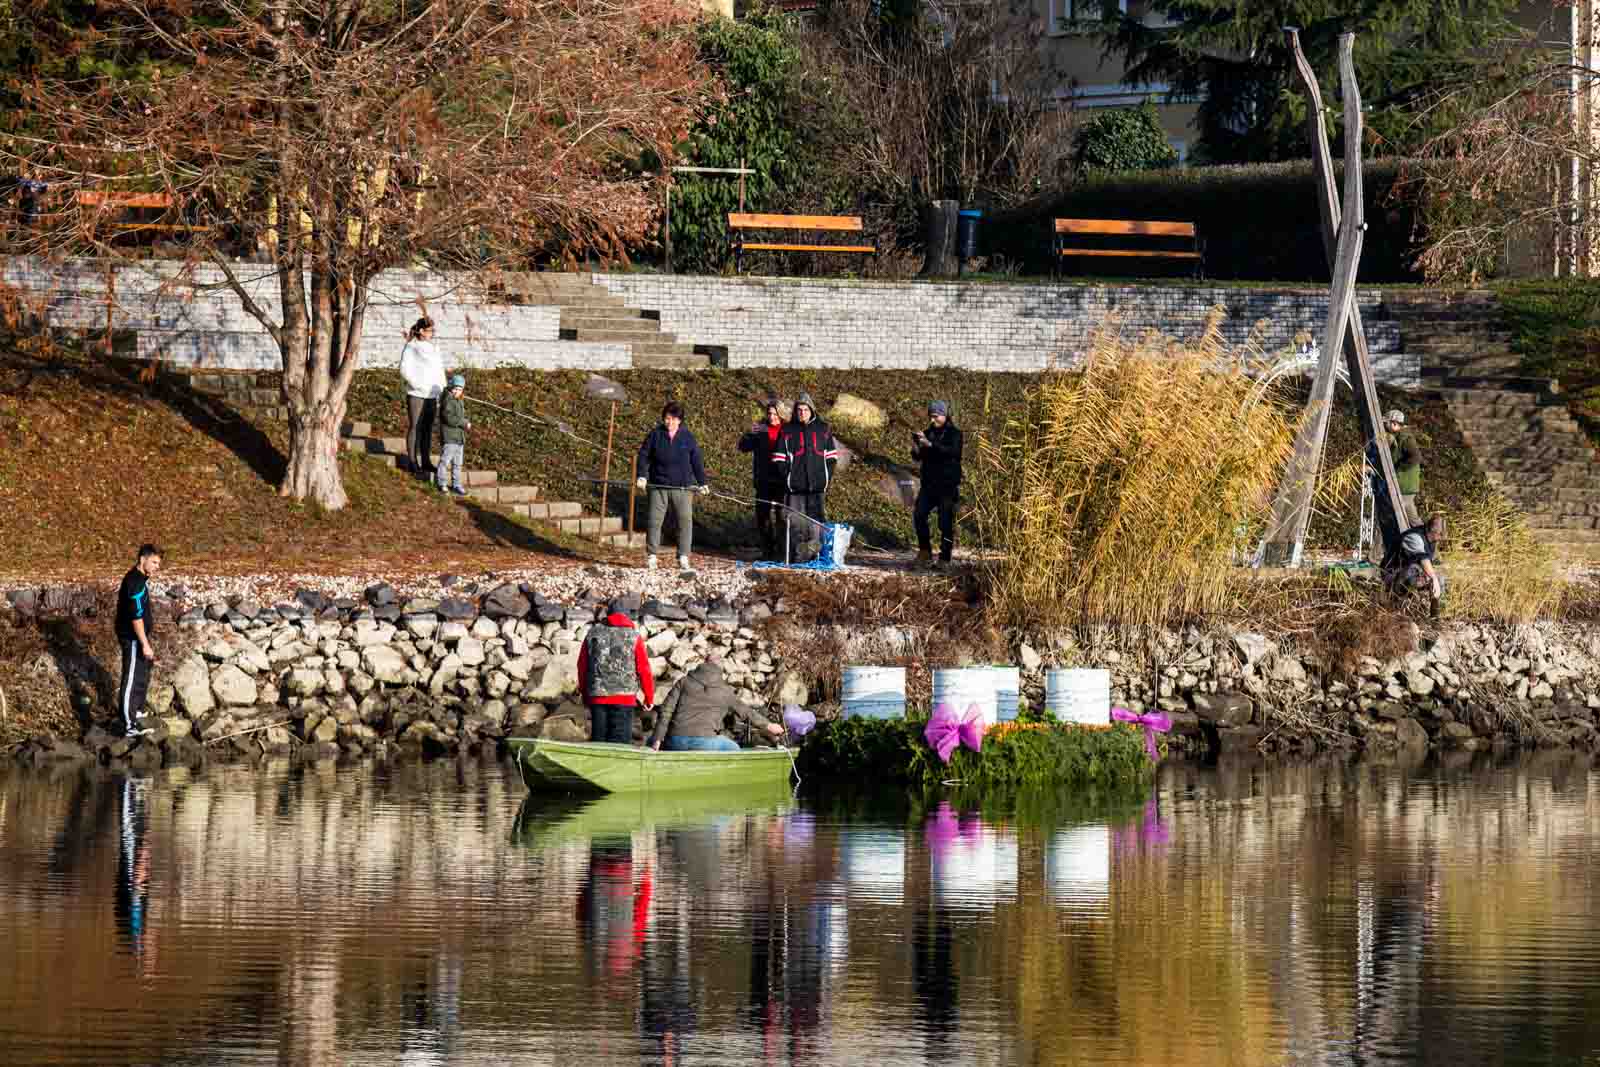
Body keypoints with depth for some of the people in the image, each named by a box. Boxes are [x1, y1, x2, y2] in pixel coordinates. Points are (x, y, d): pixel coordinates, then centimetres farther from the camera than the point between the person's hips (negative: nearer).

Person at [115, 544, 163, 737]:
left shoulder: (138, 578, 8)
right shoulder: (136, 583, -24)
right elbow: (136, 616, -27)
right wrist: (145, 644, -25)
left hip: (137, 636, 11)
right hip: (132, 638, -11)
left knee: (143, 673, 26)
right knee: (132, 679, -6)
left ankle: (135, 710, 43)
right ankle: (130, 726, -3)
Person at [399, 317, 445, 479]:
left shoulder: (432, 348, 13)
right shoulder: (411, 348, -7)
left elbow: (439, 372, 16)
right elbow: (405, 369, -14)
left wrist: (442, 392, 9)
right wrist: (419, 386, -17)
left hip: (431, 395, 6)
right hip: (416, 395, -6)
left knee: (428, 429, 9)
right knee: (415, 428, -2)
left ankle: (426, 461, 16)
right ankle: (413, 463, 1)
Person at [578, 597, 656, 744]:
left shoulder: (593, 633, 8)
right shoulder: (633, 636, 0)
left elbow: (582, 666, 13)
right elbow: (644, 669, -1)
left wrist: (584, 694, 25)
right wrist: (649, 697, 12)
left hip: (597, 698, 3)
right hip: (624, 697, -3)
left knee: (598, 739, 8)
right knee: (620, 743, -4)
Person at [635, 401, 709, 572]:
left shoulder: (687, 437, 5)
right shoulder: (655, 435, 4)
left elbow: (696, 461, 9)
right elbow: (644, 455, 5)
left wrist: (702, 482, 7)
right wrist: (642, 476, -7)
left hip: (682, 487, 0)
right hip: (658, 486, 0)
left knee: (685, 520, -5)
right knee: (655, 519, -3)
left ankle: (683, 558, 0)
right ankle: (651, 556, 5)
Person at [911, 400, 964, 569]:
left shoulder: (954, 434, -3)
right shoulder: (928, 433, 11)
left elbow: (952, 451, -22)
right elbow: (919, 457, 10)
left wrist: (930, 444, -30)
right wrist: (915, 448, -13)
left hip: (948, 484, -4)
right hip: (929, 483, 4)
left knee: (946, 522, -7)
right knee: (919, 514, -11)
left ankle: (945, 558, -2)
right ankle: (925, 551, 0)